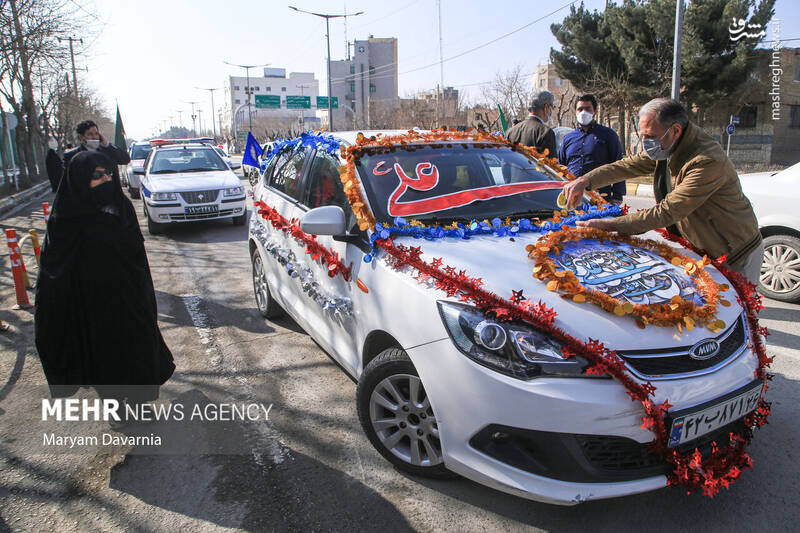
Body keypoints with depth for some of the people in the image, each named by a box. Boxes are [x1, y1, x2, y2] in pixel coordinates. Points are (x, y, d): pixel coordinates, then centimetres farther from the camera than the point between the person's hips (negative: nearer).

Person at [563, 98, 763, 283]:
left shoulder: (708, 162, -32)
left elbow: (667, 212, -33)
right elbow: (626, 166, -5)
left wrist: (610, 225, -33)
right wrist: (585, 181, -23)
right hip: (700, 249, 8)